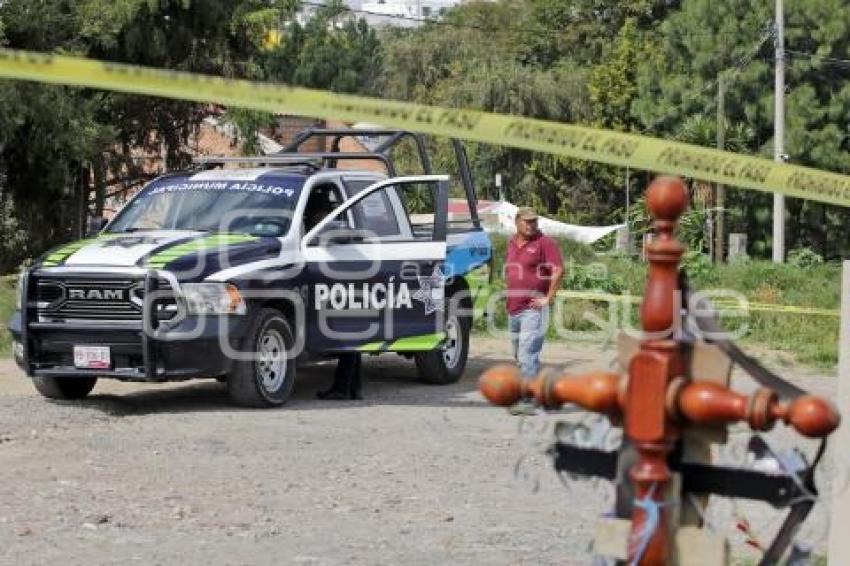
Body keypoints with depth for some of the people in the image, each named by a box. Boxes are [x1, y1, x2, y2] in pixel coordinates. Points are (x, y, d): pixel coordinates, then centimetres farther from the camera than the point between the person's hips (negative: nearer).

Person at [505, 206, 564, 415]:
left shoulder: (544, 243, -7)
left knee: (527, 356, -13)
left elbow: (558, 271, -15)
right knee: (520, 356, 13)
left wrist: (548, 298, -15)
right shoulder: (512, 244, 15)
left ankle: (527, 401, -14)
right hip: (513, 310, 8)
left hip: (533, 310, -8)